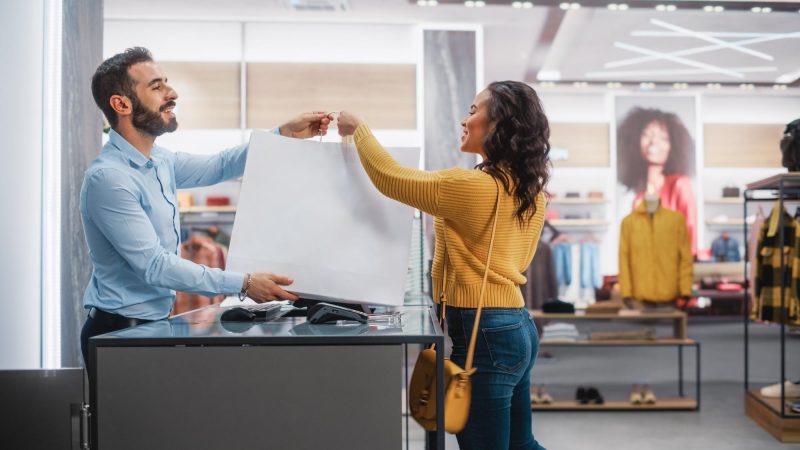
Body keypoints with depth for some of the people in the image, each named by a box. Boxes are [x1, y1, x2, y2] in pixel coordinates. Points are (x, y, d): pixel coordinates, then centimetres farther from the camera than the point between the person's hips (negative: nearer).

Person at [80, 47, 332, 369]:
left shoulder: (159, 161, 4)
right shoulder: (108, 177, -22)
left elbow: (218, 166, 18)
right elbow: (154, 265, -24)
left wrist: (286, 134, 8)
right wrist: (243, 284, -24)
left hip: (154, 322, 8)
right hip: (120, 332, -8)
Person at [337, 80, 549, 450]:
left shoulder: (472, 186, -18)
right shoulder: (529, 190, 8)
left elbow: (388, 176, -10)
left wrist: (357, 128, 5)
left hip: (485, 334, -9)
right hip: (518, 327, 9)